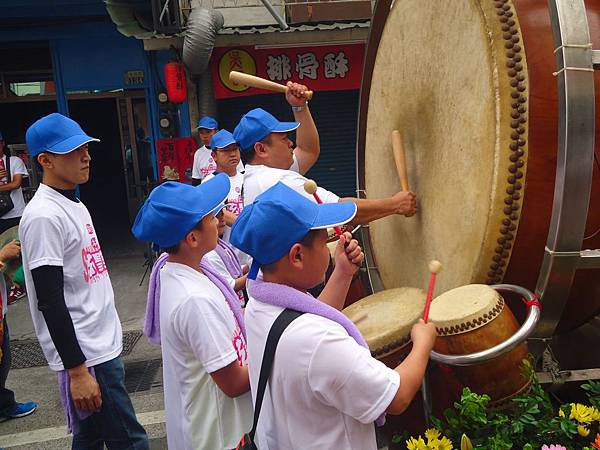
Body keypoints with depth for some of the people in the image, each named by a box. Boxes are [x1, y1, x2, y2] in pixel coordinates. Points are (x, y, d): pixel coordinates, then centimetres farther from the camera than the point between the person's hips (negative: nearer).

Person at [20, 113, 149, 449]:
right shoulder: (44, 216, -18)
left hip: (104, 342, 9)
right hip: (85, 355, -9)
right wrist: (76, 371, -19)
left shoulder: (73, 203, 12)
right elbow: (50, 302, -20)